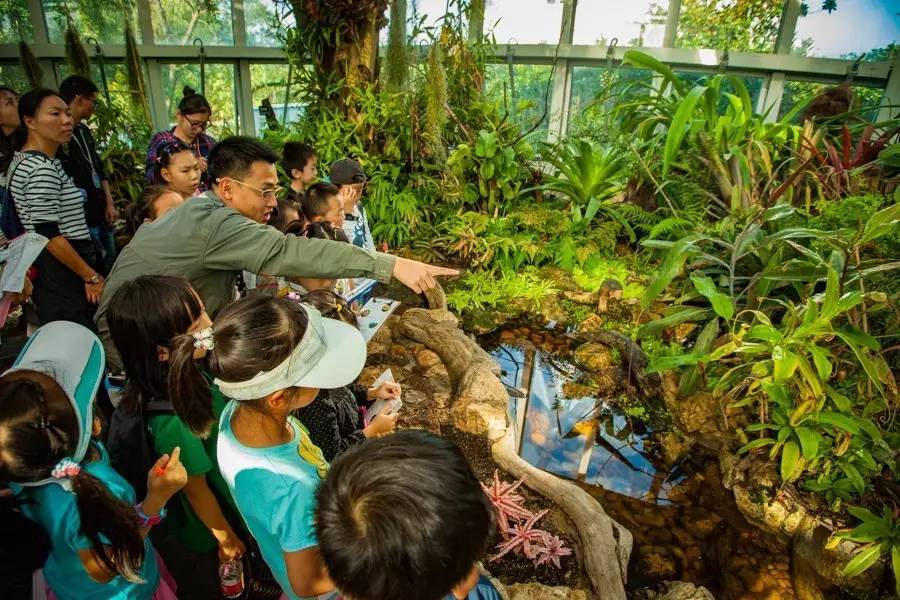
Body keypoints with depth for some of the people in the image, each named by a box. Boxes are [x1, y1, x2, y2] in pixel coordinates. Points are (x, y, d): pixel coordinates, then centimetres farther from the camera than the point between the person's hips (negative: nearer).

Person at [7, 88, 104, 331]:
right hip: (63, 274, -11)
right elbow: (49, 235, -22)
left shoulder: (24, 159, 14)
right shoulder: (42, 169, -19)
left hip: (50, 270, 11)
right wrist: (91, 276, -16)